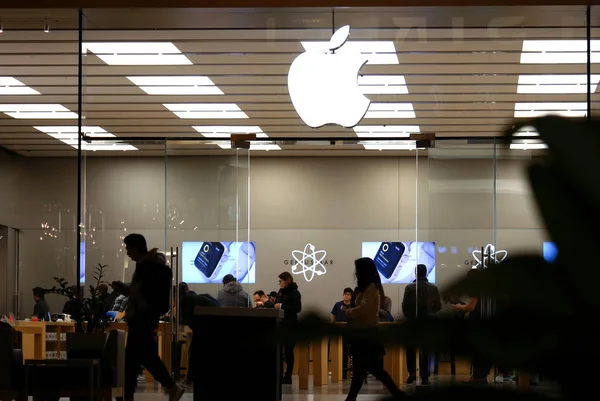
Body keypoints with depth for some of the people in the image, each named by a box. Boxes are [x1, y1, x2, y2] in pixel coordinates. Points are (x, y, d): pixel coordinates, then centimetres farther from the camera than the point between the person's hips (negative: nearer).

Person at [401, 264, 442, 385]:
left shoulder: (409, 287, -8)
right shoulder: (433, 288, -4)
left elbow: (404, 305, -9)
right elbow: (438, 306, -1)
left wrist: (408, 316, 9)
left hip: (412, 321, -1)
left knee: (410, 348, 13)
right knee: (425, 350, 5)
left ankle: (412, 372, -2)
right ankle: (424, 377, 3)